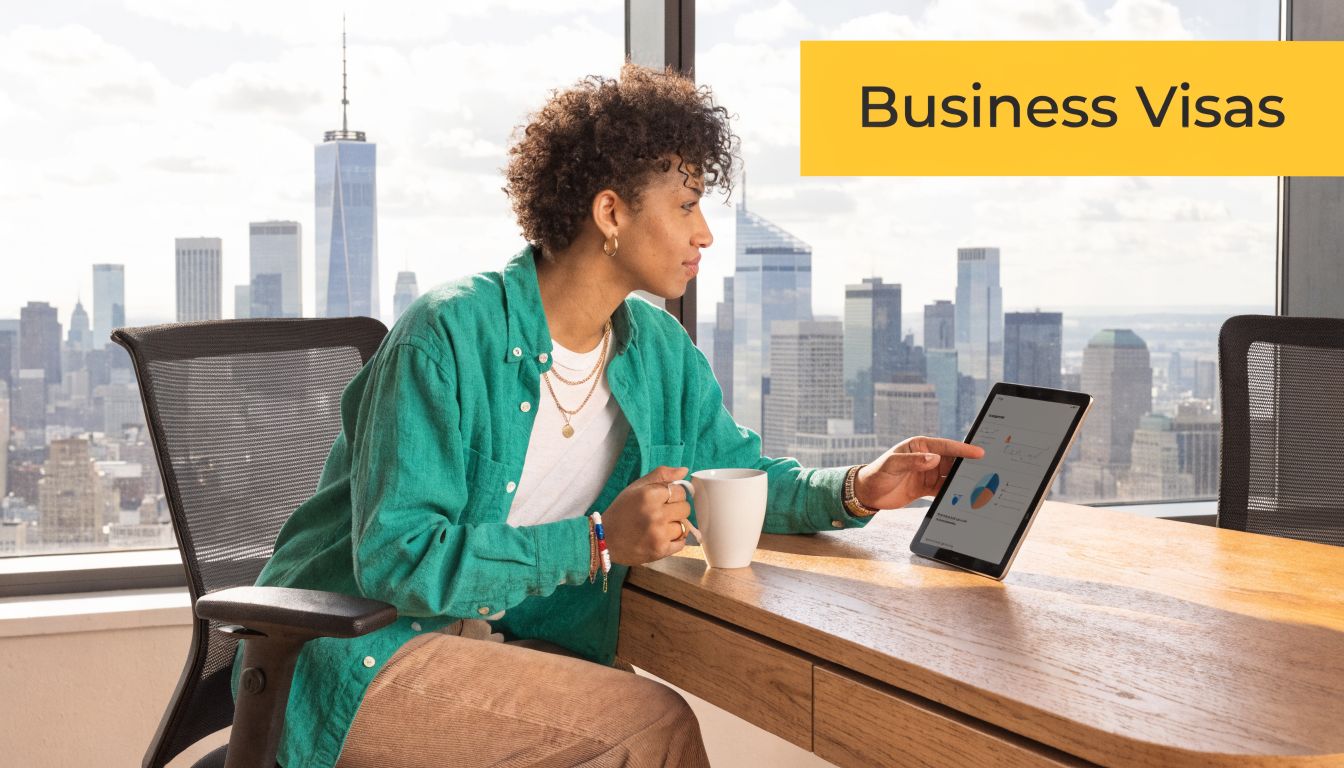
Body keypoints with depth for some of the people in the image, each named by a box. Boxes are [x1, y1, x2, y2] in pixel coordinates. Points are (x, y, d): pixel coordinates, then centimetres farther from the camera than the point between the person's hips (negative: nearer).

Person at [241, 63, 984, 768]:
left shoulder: (659, 353, 5)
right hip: (363, 663, -7)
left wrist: (853, 489, -3)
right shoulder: (448, 335, -20)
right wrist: (599, 543, -29)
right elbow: (395, 558, -24)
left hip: (505, 642, 7)